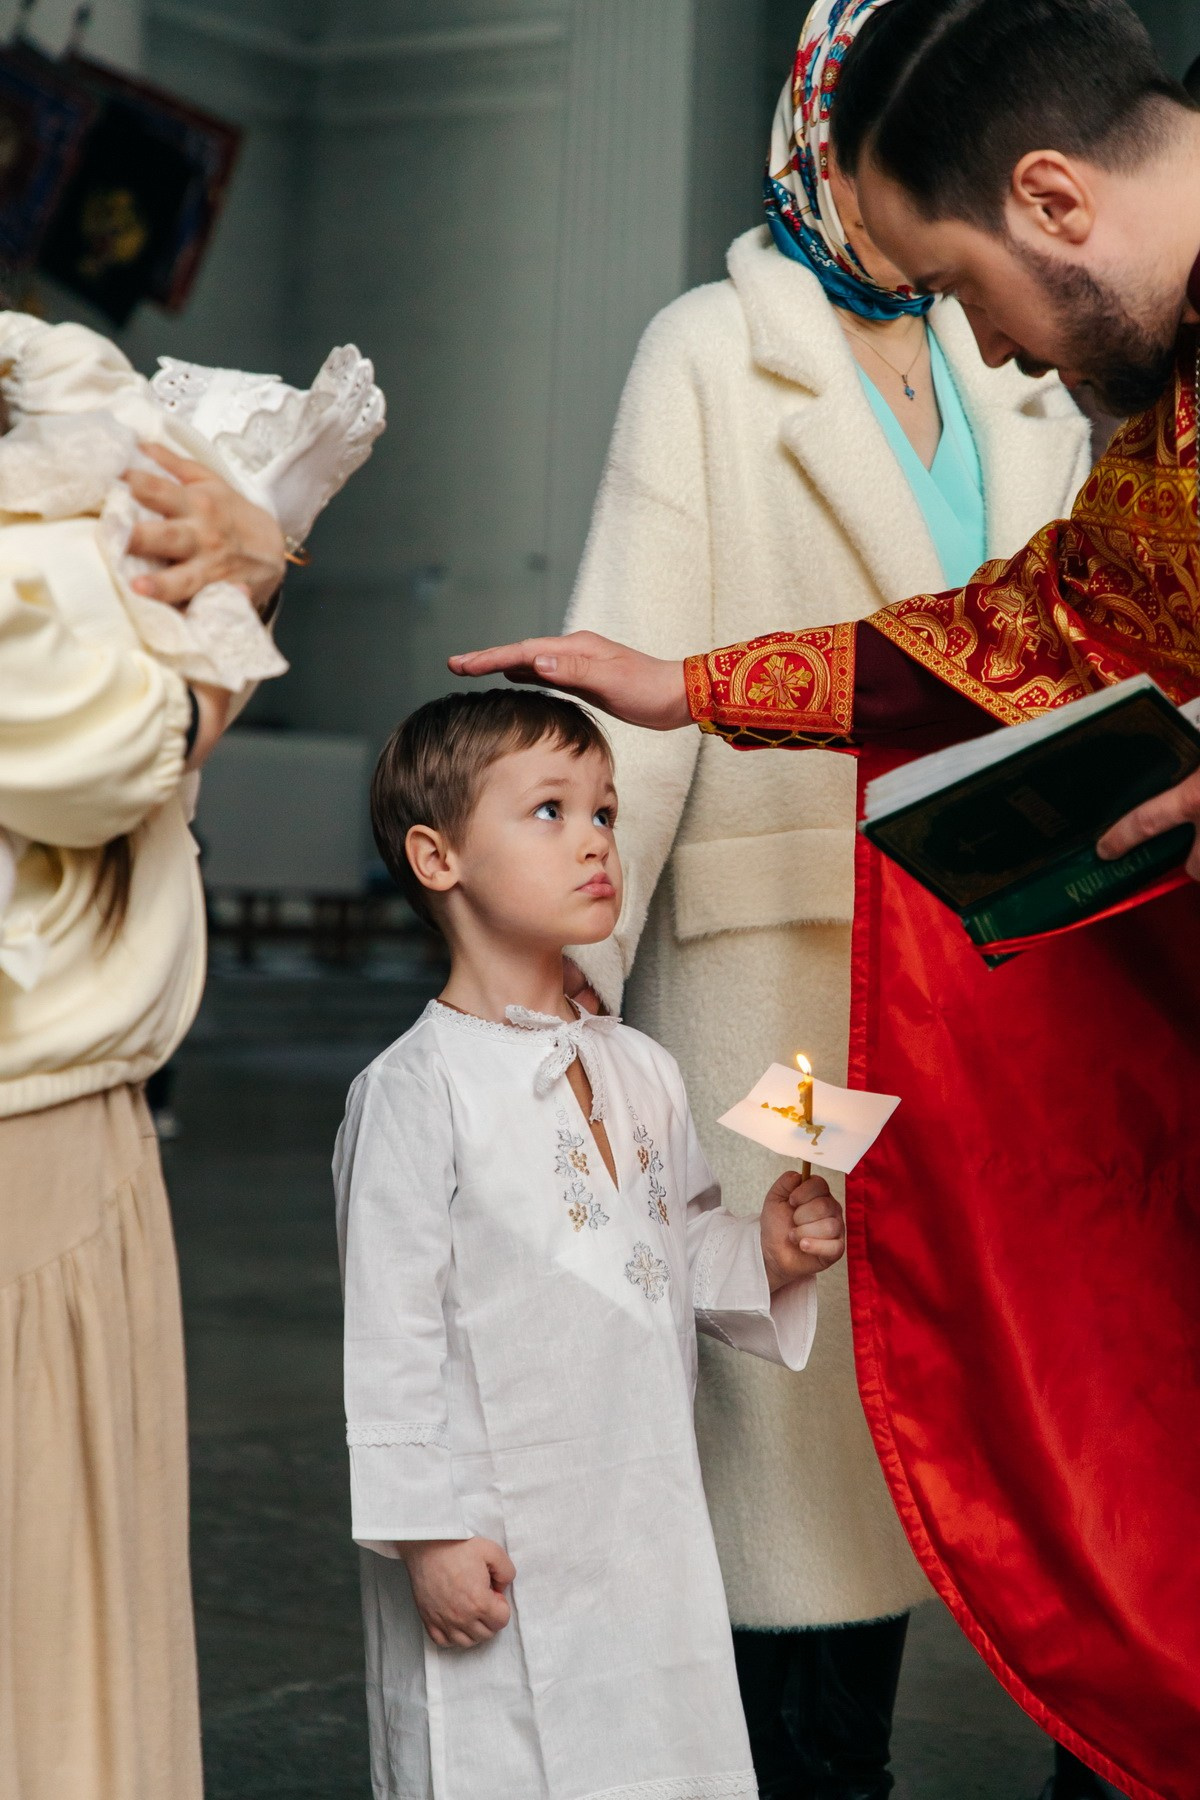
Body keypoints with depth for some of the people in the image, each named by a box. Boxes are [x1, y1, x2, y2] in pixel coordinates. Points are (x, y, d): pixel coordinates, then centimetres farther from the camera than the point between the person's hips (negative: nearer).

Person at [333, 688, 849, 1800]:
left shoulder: (640, 1074, 9)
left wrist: (764, 1256, -1)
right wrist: (426, 1532, -14)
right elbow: (389, 1325, -13)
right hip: (499, 1553, -6)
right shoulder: (418, 1089, -12)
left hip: (652, 1531, 6)